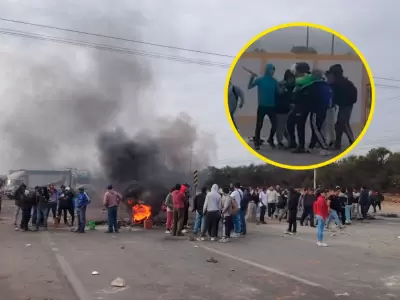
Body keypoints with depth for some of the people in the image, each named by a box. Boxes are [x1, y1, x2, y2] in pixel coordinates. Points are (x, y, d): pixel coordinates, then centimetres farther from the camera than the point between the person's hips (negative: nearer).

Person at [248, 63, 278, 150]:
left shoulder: (274, 81, 5)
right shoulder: (260, 79, -3)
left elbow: (278, 92, 8)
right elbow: (249, 87, -11)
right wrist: (252, 78, -23)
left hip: (272, 106, 3)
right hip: (262, 106, -3)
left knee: (274, 124, 3)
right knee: (259, 125, 0)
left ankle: (270, 139, 26)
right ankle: (256, 143, 7)